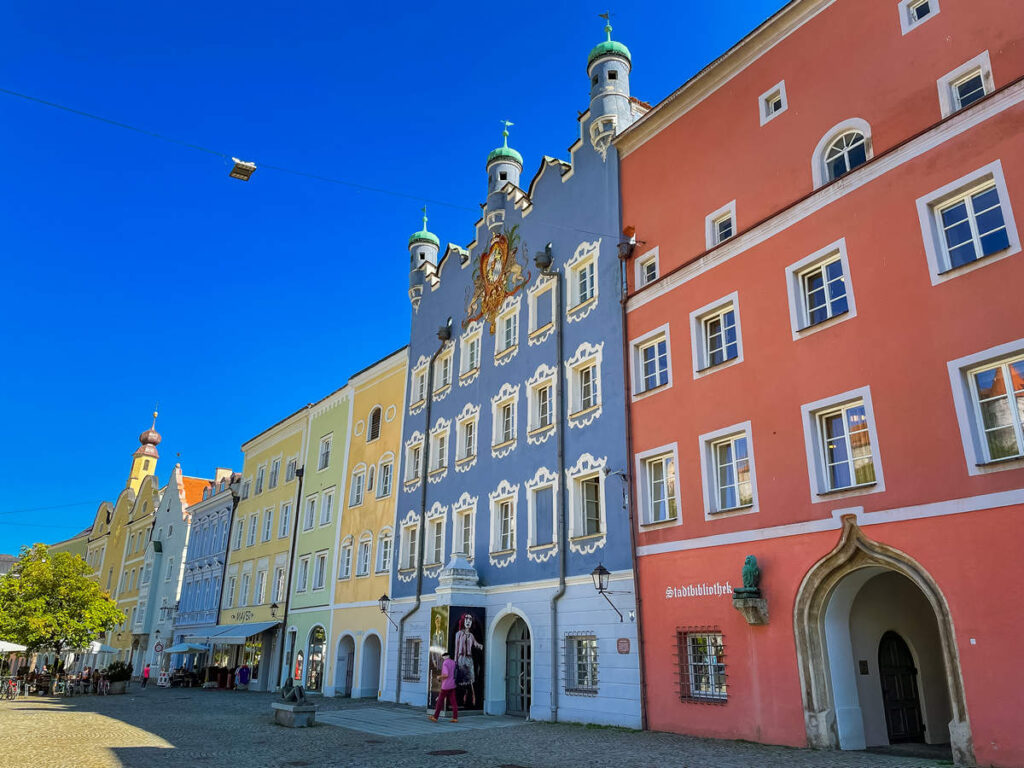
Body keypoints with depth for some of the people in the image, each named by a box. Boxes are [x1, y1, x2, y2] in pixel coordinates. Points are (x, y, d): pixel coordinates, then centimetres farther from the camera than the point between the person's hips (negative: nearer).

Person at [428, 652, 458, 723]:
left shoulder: (445, 663, -15)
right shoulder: (453, 662, 10)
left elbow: (446, 675, -26)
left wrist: (440, 677, -6)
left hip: (445, 686, -7)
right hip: (452, 686, 7)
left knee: (440, 701, 5)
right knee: (453, 702, 3)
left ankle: (435, 717, 12)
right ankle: (455, 718, -4)